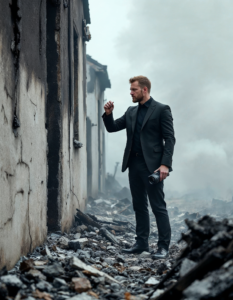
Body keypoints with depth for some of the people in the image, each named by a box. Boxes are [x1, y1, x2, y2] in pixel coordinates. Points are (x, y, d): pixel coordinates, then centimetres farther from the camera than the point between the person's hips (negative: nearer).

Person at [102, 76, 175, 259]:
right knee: (139, 206, 12)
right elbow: (112, 127, 18)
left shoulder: (161, 110, -4)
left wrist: (165, 164, -17)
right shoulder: (131, 112, 16)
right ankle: (142, 243, 19)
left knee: (158, 206, -5)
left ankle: (163, 247, -1)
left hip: (152, 165, -7)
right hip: (134, 164, 7)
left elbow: (170, 138, -8)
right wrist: (108, 114, -3)